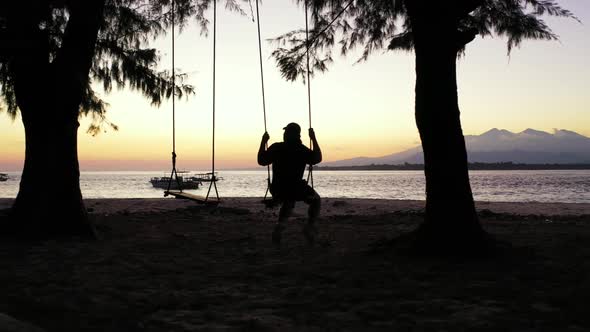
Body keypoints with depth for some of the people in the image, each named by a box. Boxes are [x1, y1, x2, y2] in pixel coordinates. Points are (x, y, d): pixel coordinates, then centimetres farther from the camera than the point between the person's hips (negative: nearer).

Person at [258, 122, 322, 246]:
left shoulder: (276, 148, -3)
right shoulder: (302, 150, -8)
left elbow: (261, 160, 7)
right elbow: (318, 158, 6)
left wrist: (263, 142, 15)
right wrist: (314, 139, 8)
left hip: (277, 191, 3)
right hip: (296, 189, -3)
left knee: (288, 202, 37)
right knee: (316, 200, 24)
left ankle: (279, 226, 15)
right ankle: (310, 227, 6)